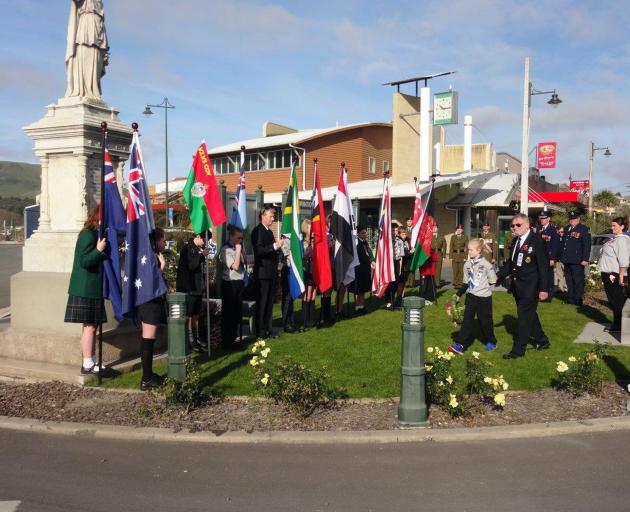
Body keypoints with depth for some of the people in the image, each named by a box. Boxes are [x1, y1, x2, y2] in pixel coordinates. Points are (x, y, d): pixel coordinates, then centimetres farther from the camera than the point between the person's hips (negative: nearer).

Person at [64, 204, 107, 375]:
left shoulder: (96, 234, 15)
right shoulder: (88, 235, -16)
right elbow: (84, 261, -20)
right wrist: (99, 250, -29)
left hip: (91, 288, 10)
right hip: (86, 289, -10)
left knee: (92, 325, 13)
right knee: (89, 326, -6)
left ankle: (91, 361, 20)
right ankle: (87, 365, -1)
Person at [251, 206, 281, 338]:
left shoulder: (269, 231, 18)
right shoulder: (257, 231, -9)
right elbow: (259, 250, -21)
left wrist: (279, 246, 7)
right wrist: (274, 246, -28)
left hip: (271, 273, 8)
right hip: (262, 272, -8)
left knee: (269, 302, 12)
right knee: (262, 302, -3)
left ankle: (267, 329, 20)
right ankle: (260, 331, 4)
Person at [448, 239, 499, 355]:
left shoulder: (486, 264, -12)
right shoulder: (467, 264, 4)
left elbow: (493, 280, -4)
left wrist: (483, 285, -2)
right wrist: (459, 294, 7)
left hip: (484, 297, -4)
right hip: (471, 296, 4)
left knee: (485, 321, 8)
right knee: (467, 320, -1)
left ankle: (491, 342, 30)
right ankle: (460, 345, -6)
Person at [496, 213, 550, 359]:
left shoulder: (536, 242, -15)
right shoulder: (515, 241, 8)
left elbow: (543, 266, -15)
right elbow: (510, 263, 13)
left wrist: (544, 289, -17)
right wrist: (498, 276, 1)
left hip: (530, 288, -8)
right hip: (517, 287, 8)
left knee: (524, 317, -1)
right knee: (529, 315, 20)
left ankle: (518, 350, 7)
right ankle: (542, 341, 37)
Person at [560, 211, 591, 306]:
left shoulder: (583, 229, -5)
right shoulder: (566, 229, 16)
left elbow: (587, 245, -9)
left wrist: (585, 259, -15)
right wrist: (562, 257, 13)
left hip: (577, 261, -7)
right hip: (567, 260, 7)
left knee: (578, 281, -1)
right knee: (569, 280, 13)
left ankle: (578, 300, 5)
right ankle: (570, 299, 22)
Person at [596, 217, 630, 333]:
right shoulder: (614, 238, 13)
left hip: (615, 275, -10)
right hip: (609, 274, 10)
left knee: (617, 301, -1)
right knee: (613, 301, 16)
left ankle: (618, 326, 8)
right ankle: (616, 325, 25)